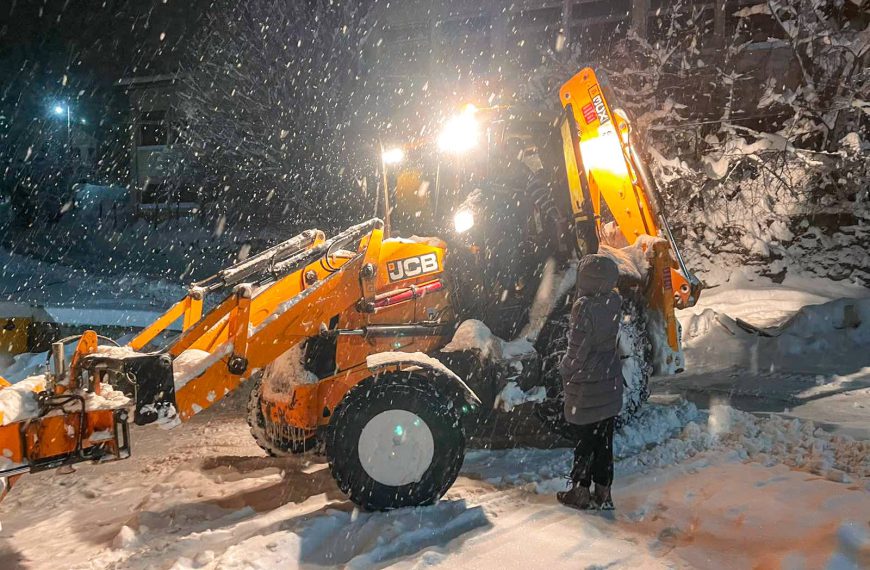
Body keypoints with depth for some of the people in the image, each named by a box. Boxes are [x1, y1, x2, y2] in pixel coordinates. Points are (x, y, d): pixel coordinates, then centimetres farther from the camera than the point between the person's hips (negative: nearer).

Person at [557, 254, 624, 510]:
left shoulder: (584, 307, -22)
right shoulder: (613, 302, -3)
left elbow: (578, 348, -18)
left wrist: (565, 370, -1)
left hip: (586, 386, -6)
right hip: (611, 383, 6)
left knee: (584, 440, 7)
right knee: (604, 440, 14)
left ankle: (580, 492, 19)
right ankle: (603, 493, 24)